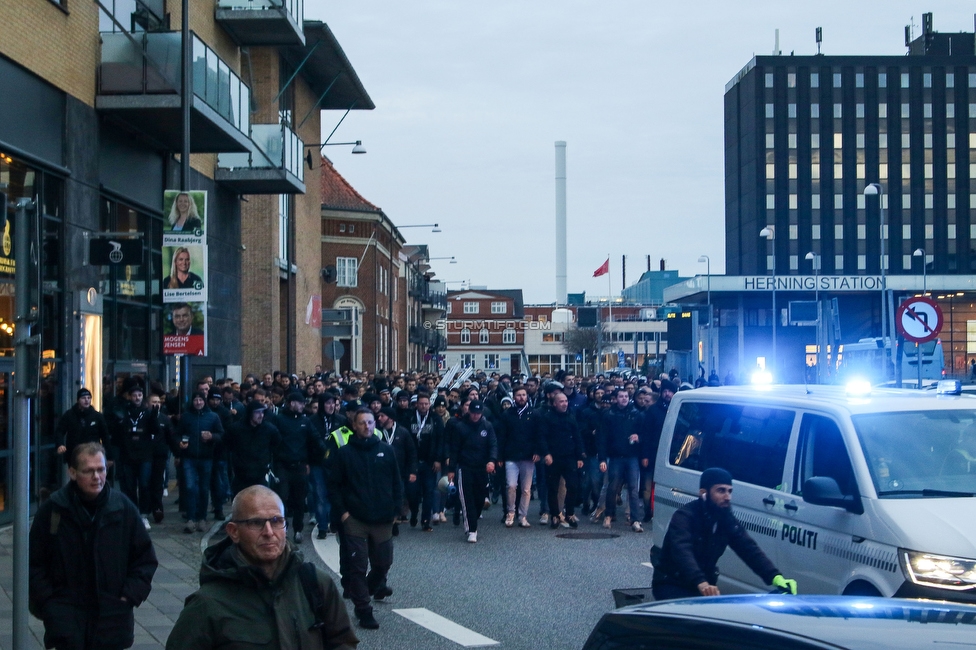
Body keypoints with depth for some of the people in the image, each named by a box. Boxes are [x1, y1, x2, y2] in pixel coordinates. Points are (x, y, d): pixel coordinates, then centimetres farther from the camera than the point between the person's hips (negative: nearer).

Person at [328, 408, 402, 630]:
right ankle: (363, 610, 5)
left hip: (383, 519, 2)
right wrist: (342, 511, -6)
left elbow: (396, 482, 10)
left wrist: (395, 509, 4)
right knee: (358, 565, -3)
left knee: (383, 561, 11)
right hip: (355, 519, -2)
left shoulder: (386, 450, 5)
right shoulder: (344, 453, -1)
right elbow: (334, 485, 1)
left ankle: (375, 586, 42)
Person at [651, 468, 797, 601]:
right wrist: (701, 583, -57)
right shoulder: (685, 516, -22)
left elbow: (749, 549, -9)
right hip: (671, 585, -7)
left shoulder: (726, 519, 0)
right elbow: (682, 552, -39)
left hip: (704, 587, 7)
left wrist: (776, 577, -26)